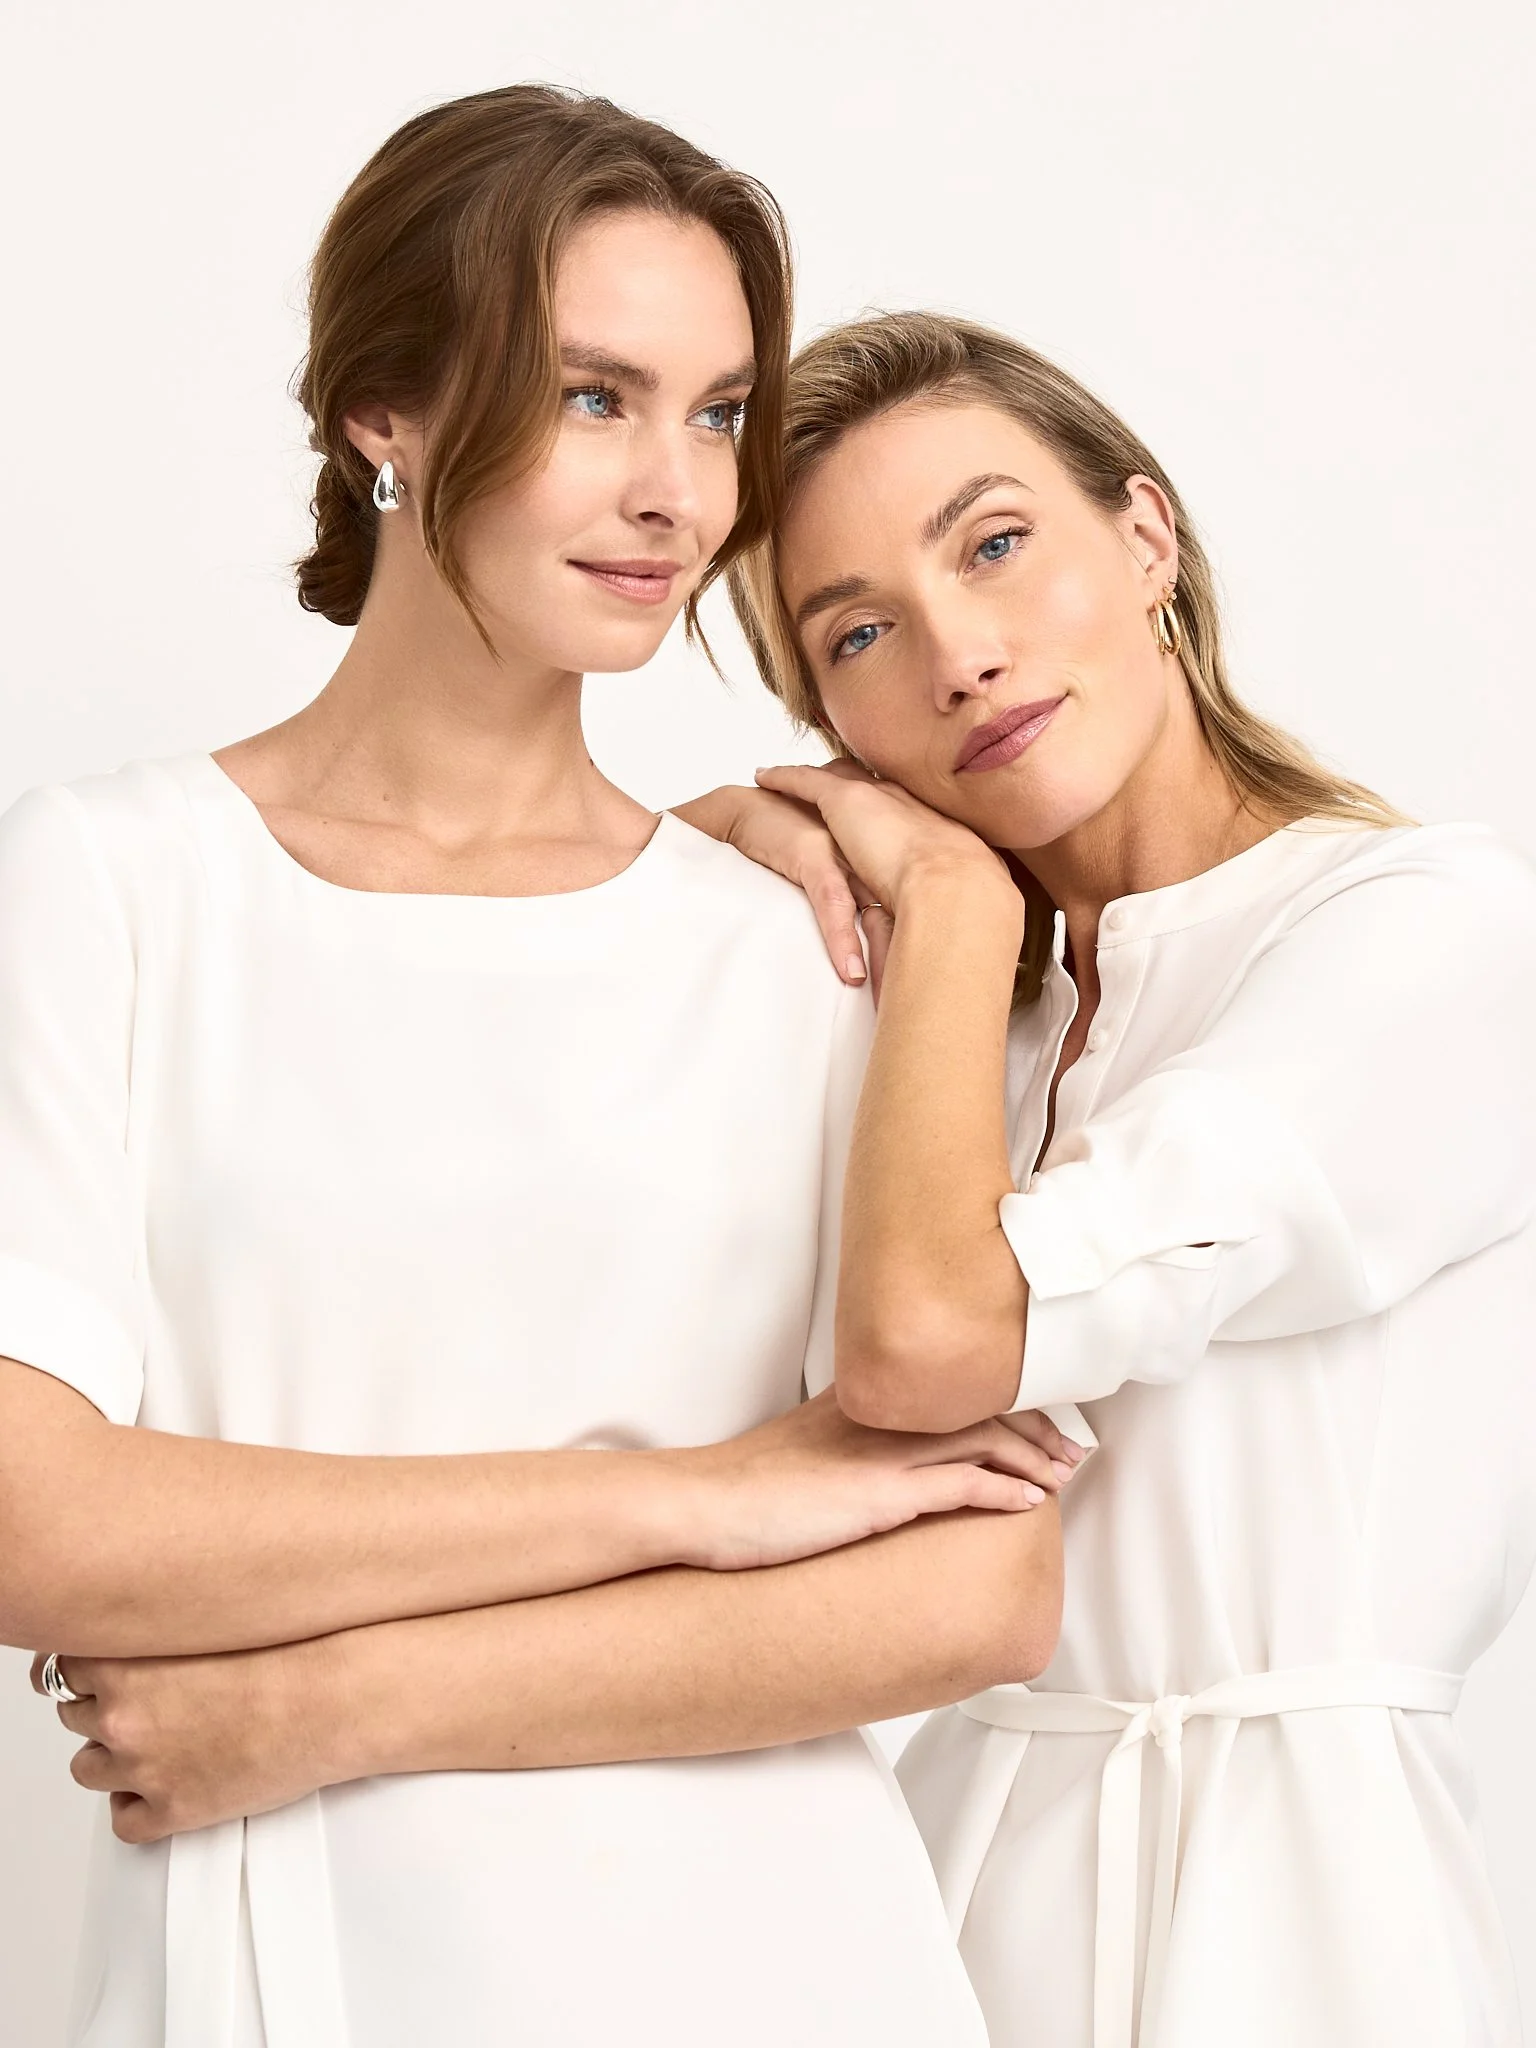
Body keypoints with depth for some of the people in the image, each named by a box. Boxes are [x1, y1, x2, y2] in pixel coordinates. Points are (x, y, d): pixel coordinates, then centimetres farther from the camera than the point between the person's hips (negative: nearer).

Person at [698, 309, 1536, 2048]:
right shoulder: (998, 1010, 11)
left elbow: (931, 1335, -22)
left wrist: (952, 897, -9)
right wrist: (737, 832, -1)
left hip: (1264, 1899, -6)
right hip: (941, 1847, 7)